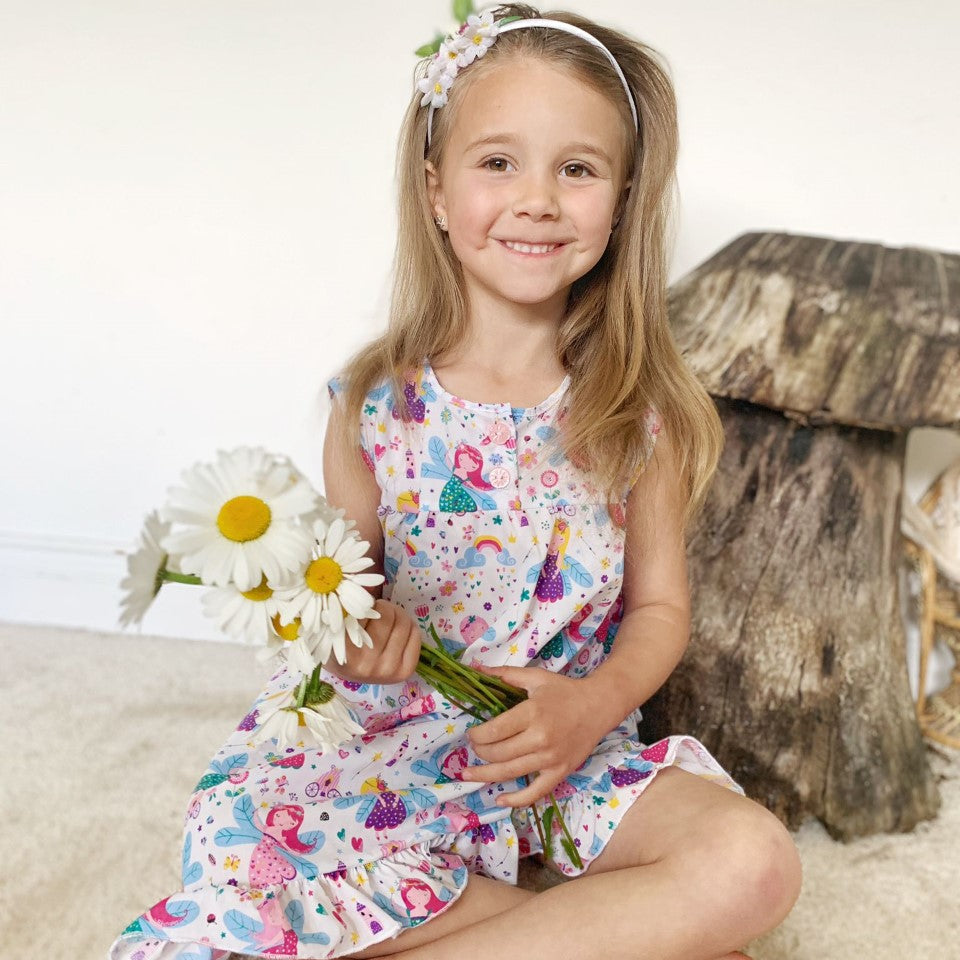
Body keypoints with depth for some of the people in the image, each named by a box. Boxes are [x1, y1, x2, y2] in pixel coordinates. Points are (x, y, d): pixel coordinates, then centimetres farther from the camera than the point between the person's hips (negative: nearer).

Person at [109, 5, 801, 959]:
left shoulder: (634, 409, -5)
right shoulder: (375, 402, -6)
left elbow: (659, 605, 2)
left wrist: (597, 702, -18)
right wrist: (351, 630, -21)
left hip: (569, 741, 1)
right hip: (386, 734, 0)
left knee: (753, 862, -24)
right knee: (250, 849, -28)